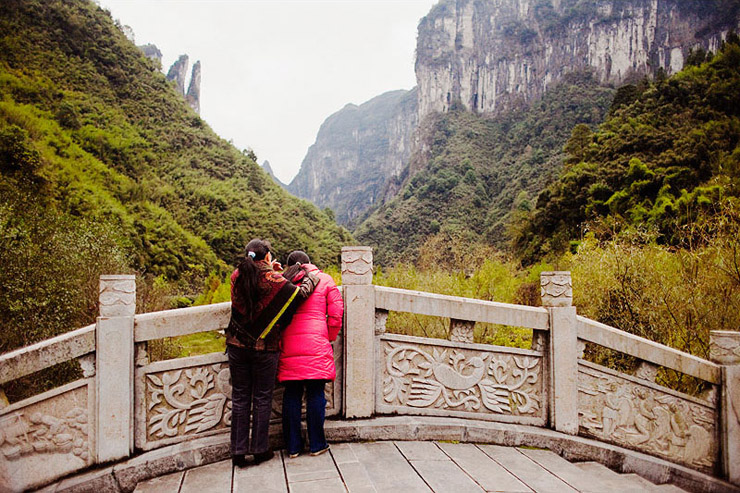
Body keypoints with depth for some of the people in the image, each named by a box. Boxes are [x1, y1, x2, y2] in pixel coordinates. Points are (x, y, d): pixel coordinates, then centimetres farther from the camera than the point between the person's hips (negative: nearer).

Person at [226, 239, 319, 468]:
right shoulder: (273, 280, -13)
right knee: (262, 398, 10)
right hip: (265, 348, -3)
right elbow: (301, 293, -10)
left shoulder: (237, 276, -1)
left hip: (237, 345, 3)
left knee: (240, 398, 12)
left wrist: (271, 272, 13)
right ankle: (260, 450, 21)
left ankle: (238, 451, 19)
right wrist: (312, 275, 7)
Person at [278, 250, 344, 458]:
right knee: (316, 394, 5)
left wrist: (279, 342, 15)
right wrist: (330, 338, 13)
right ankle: (317, 444, 12)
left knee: (291, 394, 8)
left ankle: (293, 446, 16)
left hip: (289, 345, 2)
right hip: (316, 343, -2)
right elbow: (336, 313, 3)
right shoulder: (324, 279, 8)